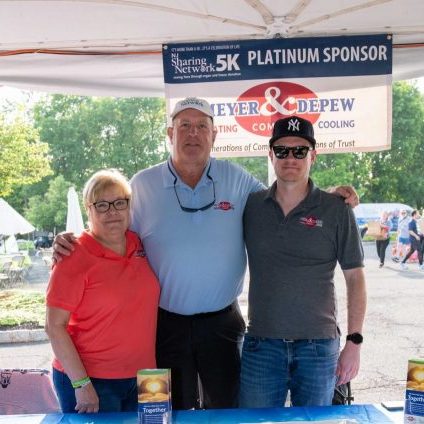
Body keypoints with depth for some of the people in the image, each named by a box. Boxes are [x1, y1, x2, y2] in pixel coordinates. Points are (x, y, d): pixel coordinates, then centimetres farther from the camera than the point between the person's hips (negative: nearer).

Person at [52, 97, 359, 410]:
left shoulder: (235, 178, -1)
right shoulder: (142, 184, -2)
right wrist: (73, 245, -13)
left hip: (223, 322, 1)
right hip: (167, 323, -1)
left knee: (228, 410, 16)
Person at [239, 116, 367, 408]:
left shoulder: (336, 210, -2)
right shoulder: (251, 206, 3)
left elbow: (355, 277, 0)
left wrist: (354, 342, -5)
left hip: (319, 345, -1)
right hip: (261, 343, 1)